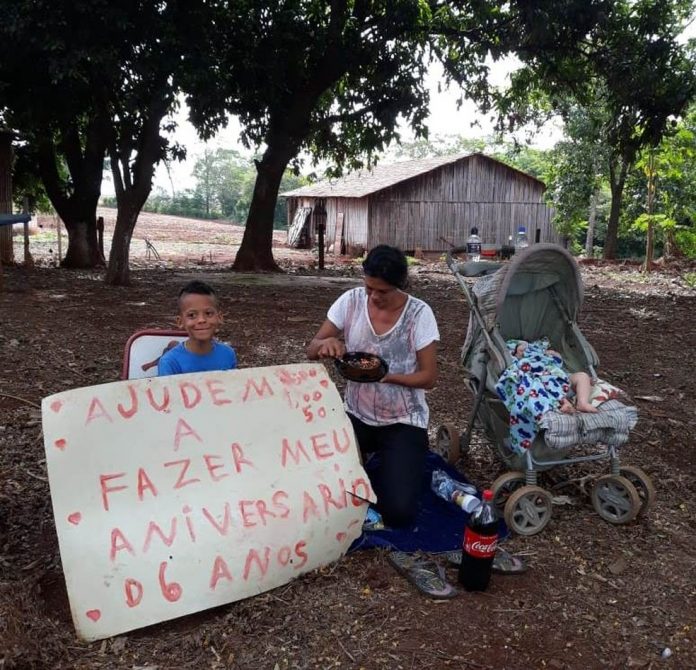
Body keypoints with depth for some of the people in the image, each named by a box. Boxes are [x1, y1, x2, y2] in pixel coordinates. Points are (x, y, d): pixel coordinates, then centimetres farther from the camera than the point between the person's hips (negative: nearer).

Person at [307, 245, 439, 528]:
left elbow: (429, 377, -11)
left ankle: (382, 470, 18)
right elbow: (312, 350, -3)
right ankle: (364, 460, 15)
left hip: (403, 422, -2)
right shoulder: (351, 301, -8)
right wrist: (325, 344, -28)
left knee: (398, 512, -17)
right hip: (357, 415, 3)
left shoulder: (419, 313, -14)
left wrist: (385, 375, -28)